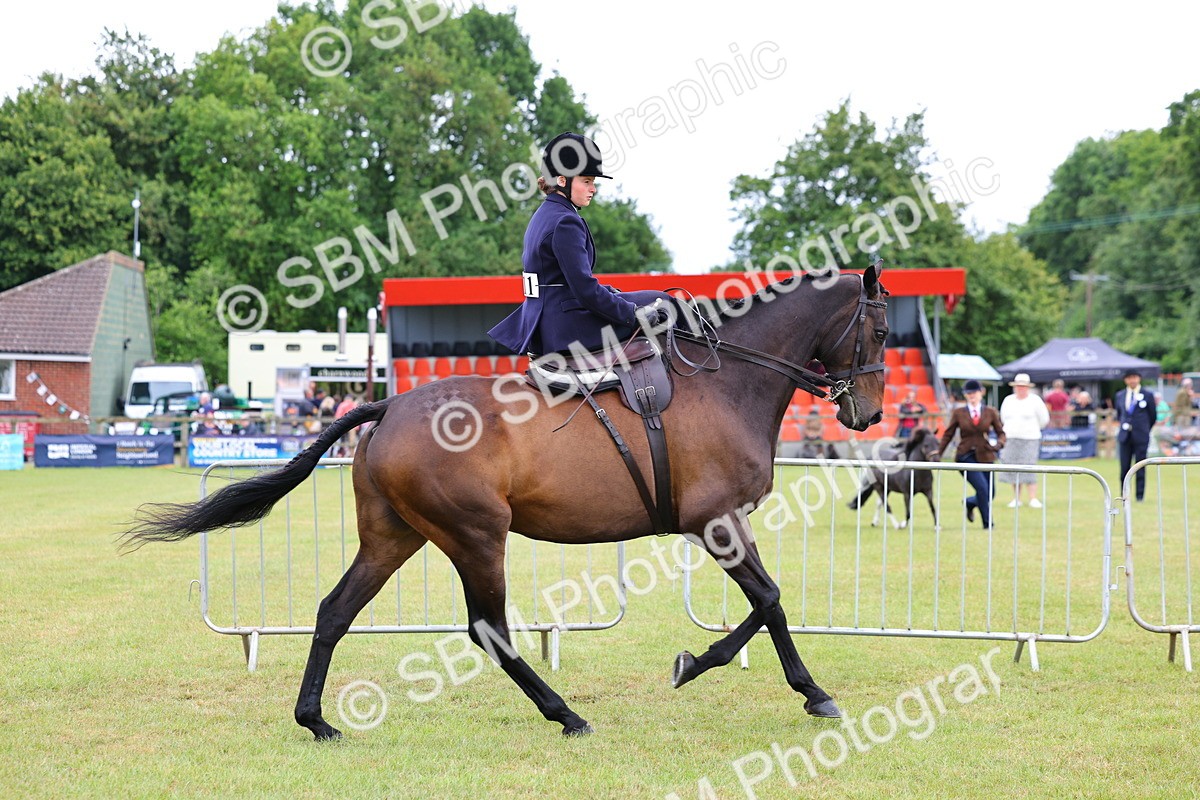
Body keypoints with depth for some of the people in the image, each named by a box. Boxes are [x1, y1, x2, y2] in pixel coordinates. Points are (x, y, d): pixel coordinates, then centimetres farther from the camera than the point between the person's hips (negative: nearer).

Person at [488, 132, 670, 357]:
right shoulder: (565, 223, -17)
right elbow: (585, 289, -23)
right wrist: (633, 314, -16)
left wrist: (611, 292, 18)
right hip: (569, 328, -10)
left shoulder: (543, 216, 14)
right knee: (661, 303, -2)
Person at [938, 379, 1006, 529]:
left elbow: (1001, 432, 9)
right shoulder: (958, 413, 3)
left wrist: (999, 443, -13)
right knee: (982, 488, -20)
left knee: (990, 493, 5)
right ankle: (987, 523, -8)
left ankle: (970, 502, 38)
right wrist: (938, 453, 0)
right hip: (966, 456, -3)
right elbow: (948, 434, 7)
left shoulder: (991, 412, 6)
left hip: (985, 456, 3)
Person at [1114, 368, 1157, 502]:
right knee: (1124, 468, 2)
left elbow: (1153, 415, 8)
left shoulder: (1147, 395, 1)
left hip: (1141, 437, -3)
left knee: (1140, 468, -1)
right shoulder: (1120, 395, 10)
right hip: (1125, 436, 3)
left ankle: (1140, 496, 3)